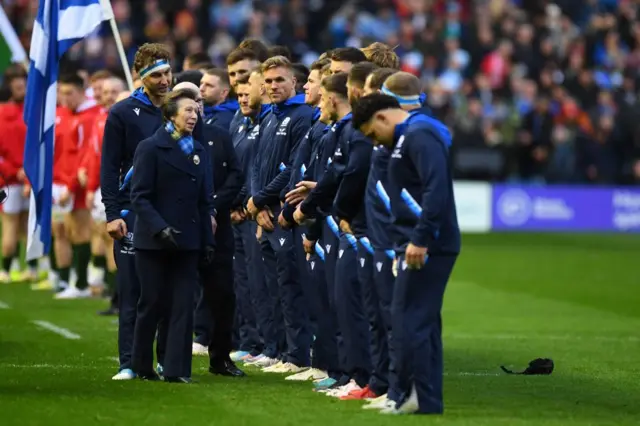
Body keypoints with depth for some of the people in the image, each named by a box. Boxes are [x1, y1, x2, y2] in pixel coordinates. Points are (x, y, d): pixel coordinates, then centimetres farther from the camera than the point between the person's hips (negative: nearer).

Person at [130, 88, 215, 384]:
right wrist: (160, 228, -21)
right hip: (153, 242, -4)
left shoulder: (198, 152, 13)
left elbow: (204, 201, 14)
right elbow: (140, 197, -10)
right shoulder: (150, 148, -4)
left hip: (187, 241, 4)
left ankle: (176, 369, -1)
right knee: (152, 304, 2)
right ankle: (143, 367, 15)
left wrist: (207, 241, 9)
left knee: (183, 305, -2)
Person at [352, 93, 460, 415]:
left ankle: (419, 400, -7)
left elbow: (436, 187, -24)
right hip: (417, 245, 10)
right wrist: (403, 246, 18)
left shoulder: (419, 135, -13)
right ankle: (427, 400, 14)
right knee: (424, 324, 11)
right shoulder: (406, 139, 20)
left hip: (426, 247, -10)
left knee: (408, 322, -9)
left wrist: (420, 239, -26)